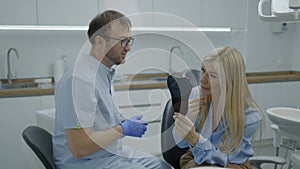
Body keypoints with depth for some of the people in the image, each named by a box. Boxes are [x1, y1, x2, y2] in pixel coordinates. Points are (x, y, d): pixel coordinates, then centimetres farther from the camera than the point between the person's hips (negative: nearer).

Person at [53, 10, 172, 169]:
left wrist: (124, 123, 4)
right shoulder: (80, 80, -25)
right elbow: (79, 147, -26)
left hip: (113, 151, 9)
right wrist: (123, 129, -17)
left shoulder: (105, 73, 7)